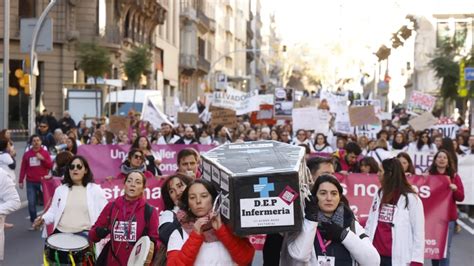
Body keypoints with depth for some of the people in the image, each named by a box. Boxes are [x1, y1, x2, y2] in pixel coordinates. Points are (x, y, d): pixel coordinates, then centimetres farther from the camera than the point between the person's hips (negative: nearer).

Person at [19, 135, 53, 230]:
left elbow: (50, 166, 0)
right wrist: (21, 181, 4)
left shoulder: (45, 153, 6)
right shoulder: (27, 154, 7)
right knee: (31, 203, -4)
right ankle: (33, 222, 4)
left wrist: (42, 159, -13)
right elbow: (23, 168, 7)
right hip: (31, 183, 1)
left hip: (43, 182, -1)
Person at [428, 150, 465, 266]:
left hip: (448, 217, -1)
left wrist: (455, 189, -18)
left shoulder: (454, 176, 4)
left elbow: (461, 197, 2)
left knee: (445, 248, -3)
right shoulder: (429, 175, 3)